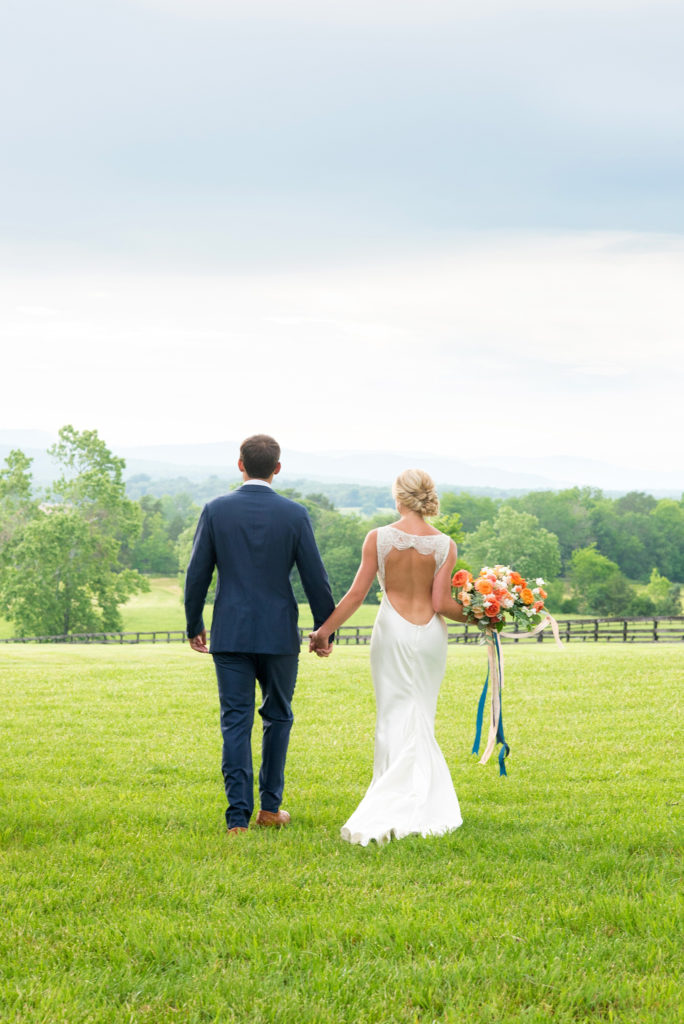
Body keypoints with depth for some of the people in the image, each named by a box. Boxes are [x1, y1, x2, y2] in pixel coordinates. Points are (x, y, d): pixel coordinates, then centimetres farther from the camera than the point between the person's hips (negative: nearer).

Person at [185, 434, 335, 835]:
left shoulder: (216, 510, -3)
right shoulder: (295, 514, -5)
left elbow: (197, 574, 0)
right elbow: (315, 579, -3)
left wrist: (194, 625, 12)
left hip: (230, 634, 0)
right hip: (280, 634, 0)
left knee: (236, 722, 2)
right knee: (278, 718, 16)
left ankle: (239, 816, -4)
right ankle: (270, 806, 20)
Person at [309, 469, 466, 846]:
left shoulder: (378, 538, -7)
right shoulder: (444, 545, -4)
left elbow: (357, 593, -7)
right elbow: (440, 602, -8)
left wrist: (325, 629, 3)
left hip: (393, 632, -1)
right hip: (429, 633, 1)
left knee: (397, 720, 4)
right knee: (420, 722, 10)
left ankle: (397, 811, -1)